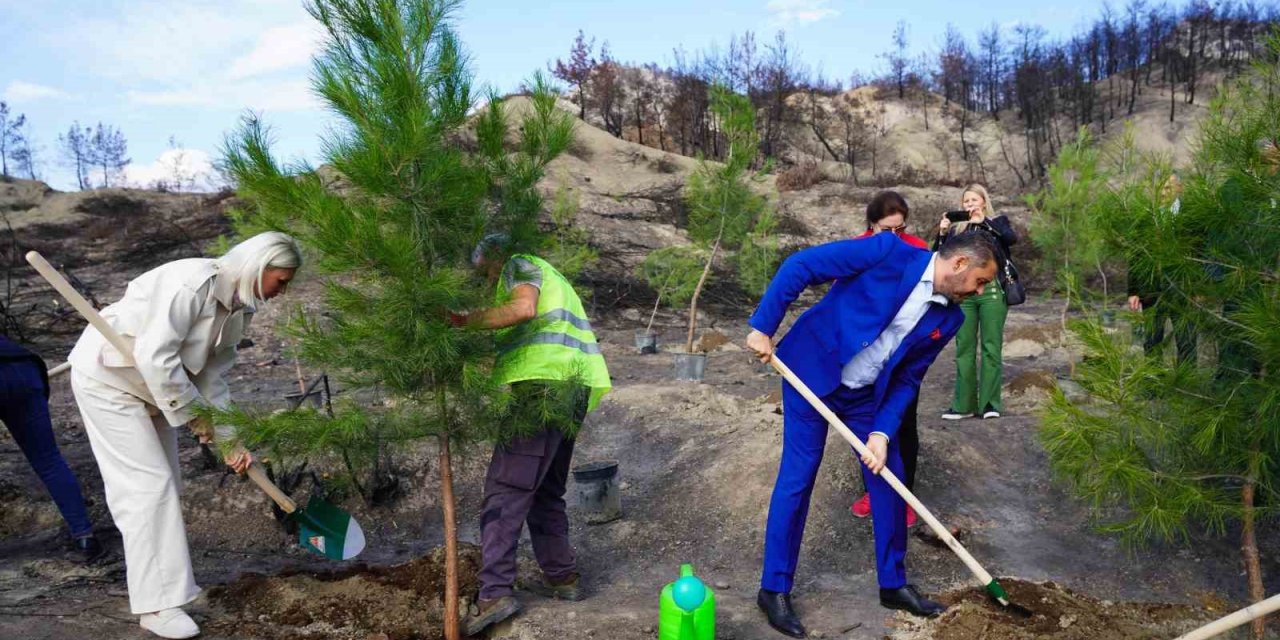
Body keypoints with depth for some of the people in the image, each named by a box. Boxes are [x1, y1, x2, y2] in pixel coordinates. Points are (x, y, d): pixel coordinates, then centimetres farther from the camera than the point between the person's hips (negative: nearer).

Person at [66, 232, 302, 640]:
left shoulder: (237, 308, -1)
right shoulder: (194, 282, -29)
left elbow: (212, 378, 2)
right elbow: (155, 356, -31)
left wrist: (230, 439, -4)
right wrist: (194, 414, -21)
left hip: (151, 385, 9)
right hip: (106, 377, -9)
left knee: (164, 483, 13)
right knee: (148, 484, -11)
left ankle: (169, 580, 28)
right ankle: (157, 605, -5)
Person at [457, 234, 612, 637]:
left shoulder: (519, 265, 5)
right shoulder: (548, 276, 32)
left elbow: (523, 308, -17)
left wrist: (466, 321, -16)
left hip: (544, 385, -9)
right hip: (570, 390, 9)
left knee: (505, 489, -10)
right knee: (545, 490, 17)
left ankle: (495, 593, -14)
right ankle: (561, 577, 21)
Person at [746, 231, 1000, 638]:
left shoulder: (948, 319, -2)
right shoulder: (890, 252, -20)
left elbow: (907, 380, 2)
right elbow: (800, 266, -20)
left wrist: (882, 432, -11)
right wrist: (762, 326, -21)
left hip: (867, 394, 6)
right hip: (812, 373, -6)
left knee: (888, 479, 8)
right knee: (797, 479, -2)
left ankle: (893, 584, 28)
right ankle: (774, 589, 12)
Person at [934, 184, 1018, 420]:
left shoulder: (997, 222, 9)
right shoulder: (956, 229, 15)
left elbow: (1012, 238, -12)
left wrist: (984, 221, -14)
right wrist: (942, 233, -7)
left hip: (991, 290, -2)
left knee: (991, 347, -2)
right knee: (964, 349, 2)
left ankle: (990, 403, 3)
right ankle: (963, 405, 7)